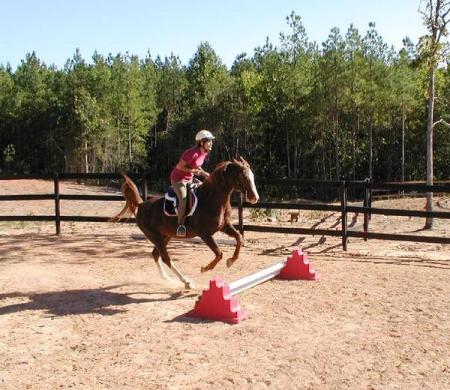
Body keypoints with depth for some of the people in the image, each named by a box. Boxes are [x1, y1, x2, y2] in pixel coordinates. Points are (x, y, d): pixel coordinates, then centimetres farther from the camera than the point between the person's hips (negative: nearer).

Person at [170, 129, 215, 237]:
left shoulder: (204, 153, 0)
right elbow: (179, 166, -22)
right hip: (178, 179, -9)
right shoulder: (192, 153, -27)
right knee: (184, 199, -30)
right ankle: (180, 226, -22)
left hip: (189, 180, 9)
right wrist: (193, 171, -25)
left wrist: (204, 173, 0)